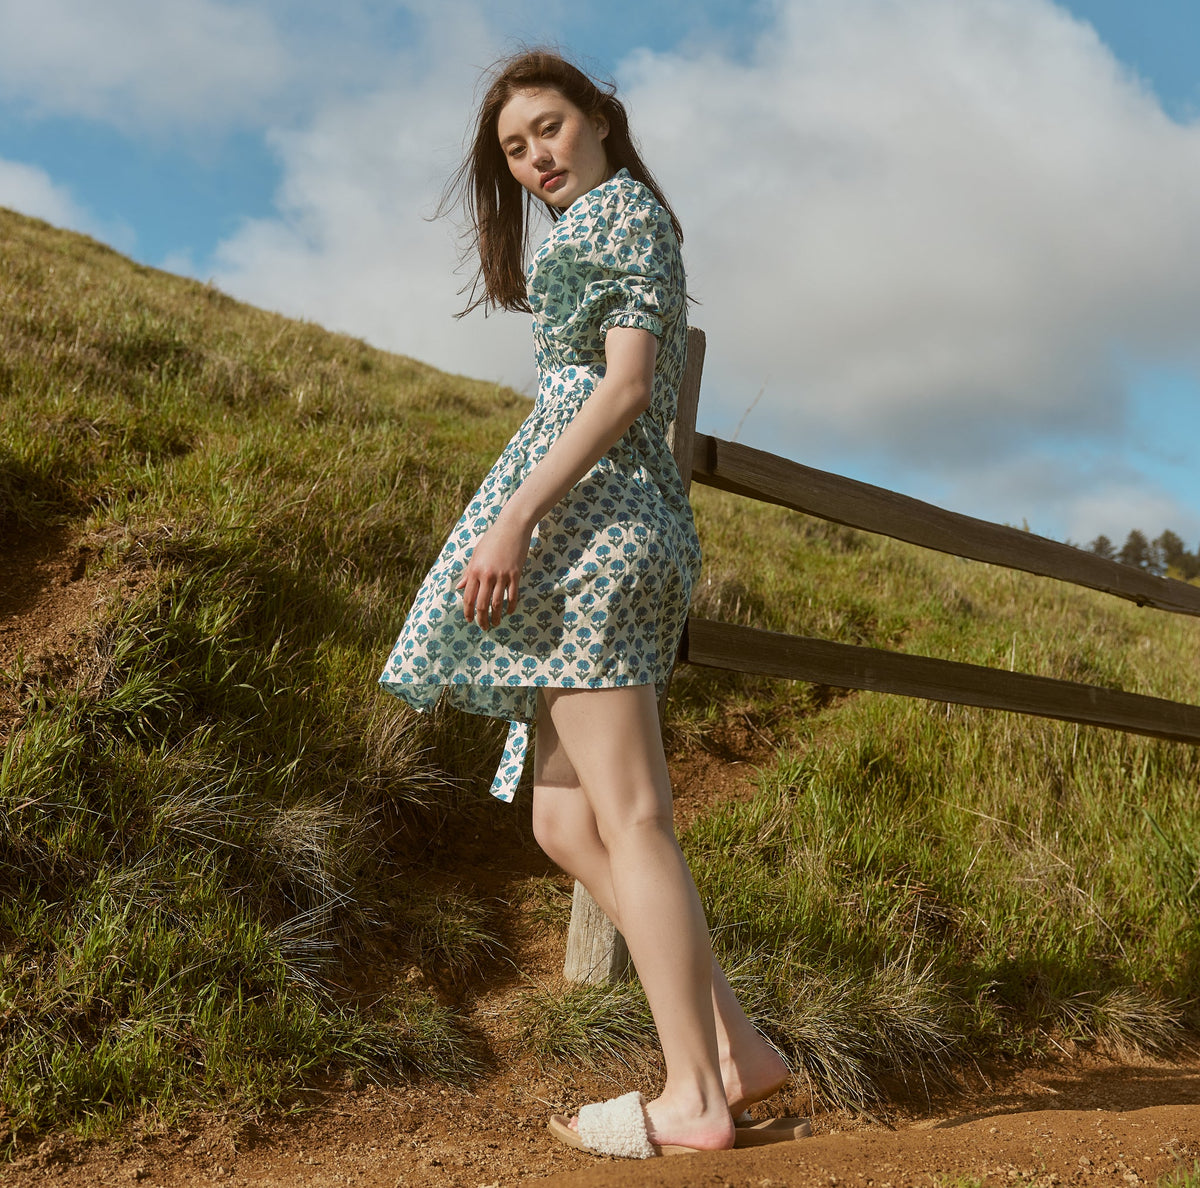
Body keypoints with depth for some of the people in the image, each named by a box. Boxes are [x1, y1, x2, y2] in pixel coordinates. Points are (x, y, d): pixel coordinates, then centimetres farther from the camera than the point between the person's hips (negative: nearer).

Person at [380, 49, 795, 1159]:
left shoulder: (620, 206, 1)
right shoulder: (616, 228, 29)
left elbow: (625, 384, -13)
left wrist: (515, 515, -21)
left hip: (586, 512, -10)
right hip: (631, 527, 10)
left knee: (630, 818, -11)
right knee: (569, 823, 7)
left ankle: (694, 1095, -6)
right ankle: (735, 1046, 7)